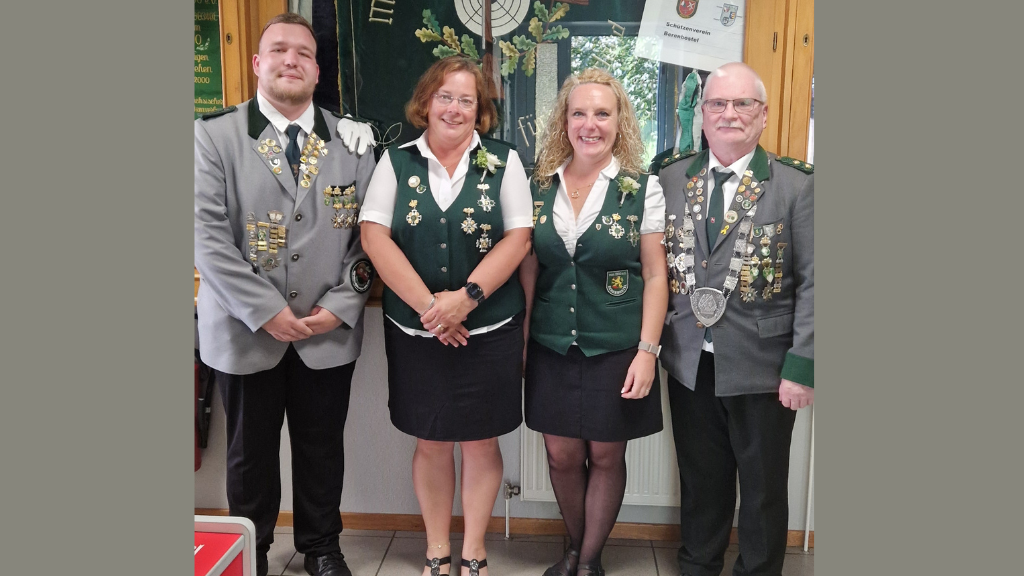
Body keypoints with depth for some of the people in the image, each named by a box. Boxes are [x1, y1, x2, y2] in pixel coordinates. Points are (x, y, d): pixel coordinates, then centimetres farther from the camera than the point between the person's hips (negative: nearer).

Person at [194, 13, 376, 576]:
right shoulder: (214, 134, -3)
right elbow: (207, 234, -10)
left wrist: (342, 304, -8)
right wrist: (266, 311, -15)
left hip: (329, 334, 2)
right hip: (245, 333, -1)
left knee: (323, 447, 14)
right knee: (250, 452, 14)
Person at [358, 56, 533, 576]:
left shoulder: (503, 162, 1)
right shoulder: (396, 162, 3)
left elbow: (518, 237, -6)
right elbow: (374, 236, -6)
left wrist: (466, 296, -17)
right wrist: (428, 304, -15)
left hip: (489, 331, 0)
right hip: (414, 332, 1)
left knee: (481, 441, 9)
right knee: (430, 442, 12)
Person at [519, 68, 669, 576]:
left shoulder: (642, 188, -5)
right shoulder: (540, 186, 2)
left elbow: (655, 276, -5)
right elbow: (528, 269, 6)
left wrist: (647, 351, -10)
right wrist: (519, 341, 5)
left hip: (616, 348, -2)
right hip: (552, 347, 2)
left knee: (605, 456, 10)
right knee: (561, 455, 11)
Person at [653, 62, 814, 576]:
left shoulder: (797, 185, -6)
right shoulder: (670, 177, 3)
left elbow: (812, 282, -8)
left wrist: (801, 366, -12)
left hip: (762, 369, -2)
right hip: (689, 364, 3)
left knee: (764, 489, 14)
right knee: (700, 480, 19)